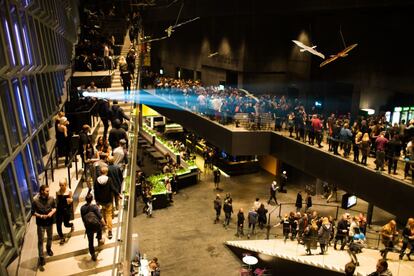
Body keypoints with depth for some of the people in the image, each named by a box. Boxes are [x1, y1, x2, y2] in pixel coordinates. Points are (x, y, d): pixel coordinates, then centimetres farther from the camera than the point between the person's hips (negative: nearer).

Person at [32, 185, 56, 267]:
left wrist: (52, 212, -17)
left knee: (50, 237, 23)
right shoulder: (35, 200, -19)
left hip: (50, 222, 3)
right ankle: (41, 257, 14)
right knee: (40, 241, 4)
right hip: (41, 223, -3)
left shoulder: (51, 198, -11)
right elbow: (33, 212, -11)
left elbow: (55, 207, 3)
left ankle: (49, 249, 49)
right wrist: (40, 216, -25)